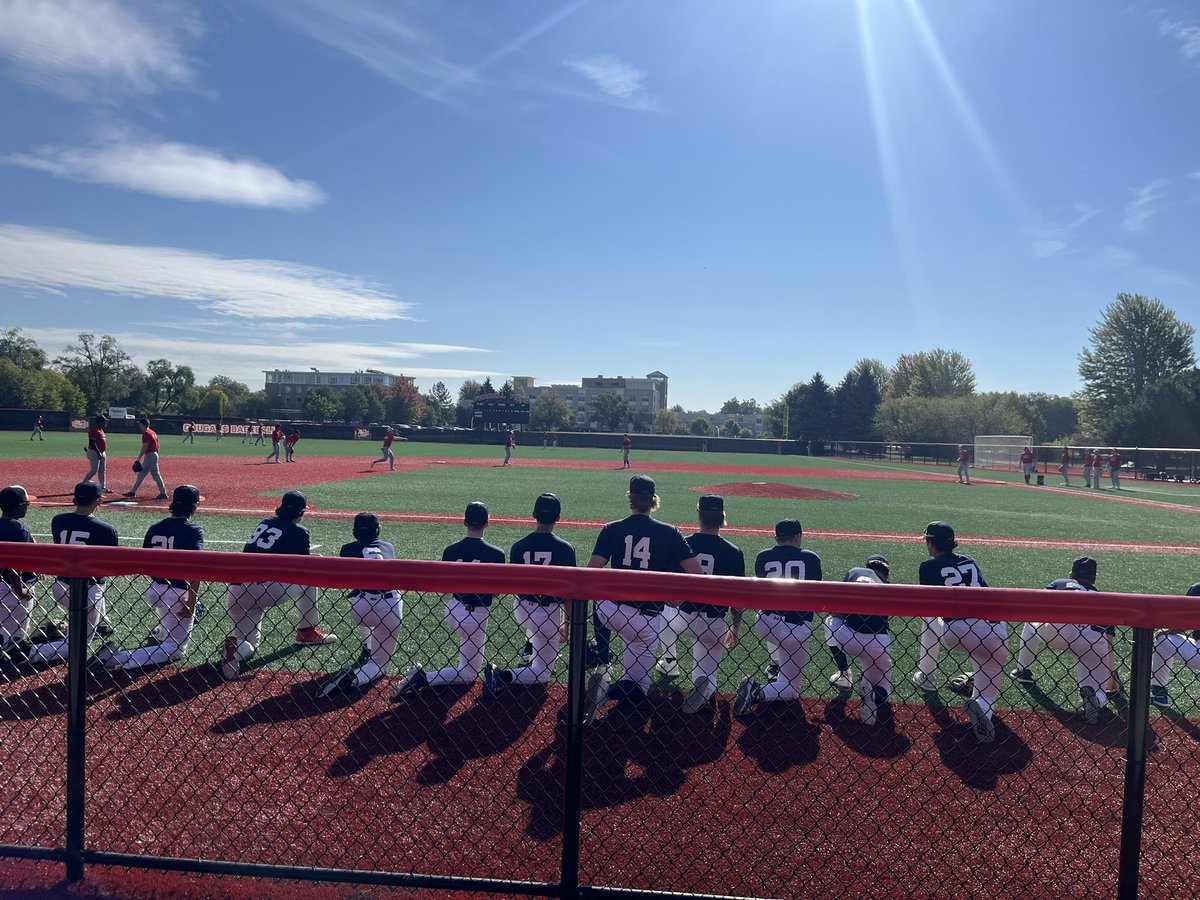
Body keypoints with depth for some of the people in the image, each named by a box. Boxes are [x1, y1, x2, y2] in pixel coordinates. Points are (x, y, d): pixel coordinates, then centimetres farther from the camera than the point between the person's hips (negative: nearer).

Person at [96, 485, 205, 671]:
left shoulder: (154, 529, 6)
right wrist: (192, 601, -23)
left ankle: (162, 631, 48)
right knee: (176, 650, 0)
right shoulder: (193, 531, -13)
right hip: (179, 594, -7)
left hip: (153, 591, 7)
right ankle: (120, 659, -17)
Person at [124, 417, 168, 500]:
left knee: (156, 475, -6)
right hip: (154, 455, 10)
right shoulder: (153, 432, 14)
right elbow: (157, 446, 16)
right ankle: (133, 492, 19)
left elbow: (145, 447, -20)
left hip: (150, 455, -10)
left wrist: (138, 459, -19)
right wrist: (156, 456, 22)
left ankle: (163, 493, -3)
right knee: (141, 474, 14)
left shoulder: (146, 434, -14)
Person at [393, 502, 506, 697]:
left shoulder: (450, 550, -5)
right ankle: (423, 679, -13)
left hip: (452, 611, 5)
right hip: (477, 616, -5)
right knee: (469, 674, 6)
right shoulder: (496, 553, -16)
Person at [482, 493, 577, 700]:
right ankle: (504, 676, -16)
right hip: (549, 615, -4)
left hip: (521, 610, 5)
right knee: (543, 674, 8)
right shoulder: (565, 549, -14)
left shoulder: (518, 546, -5)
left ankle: (532, 655, 37)